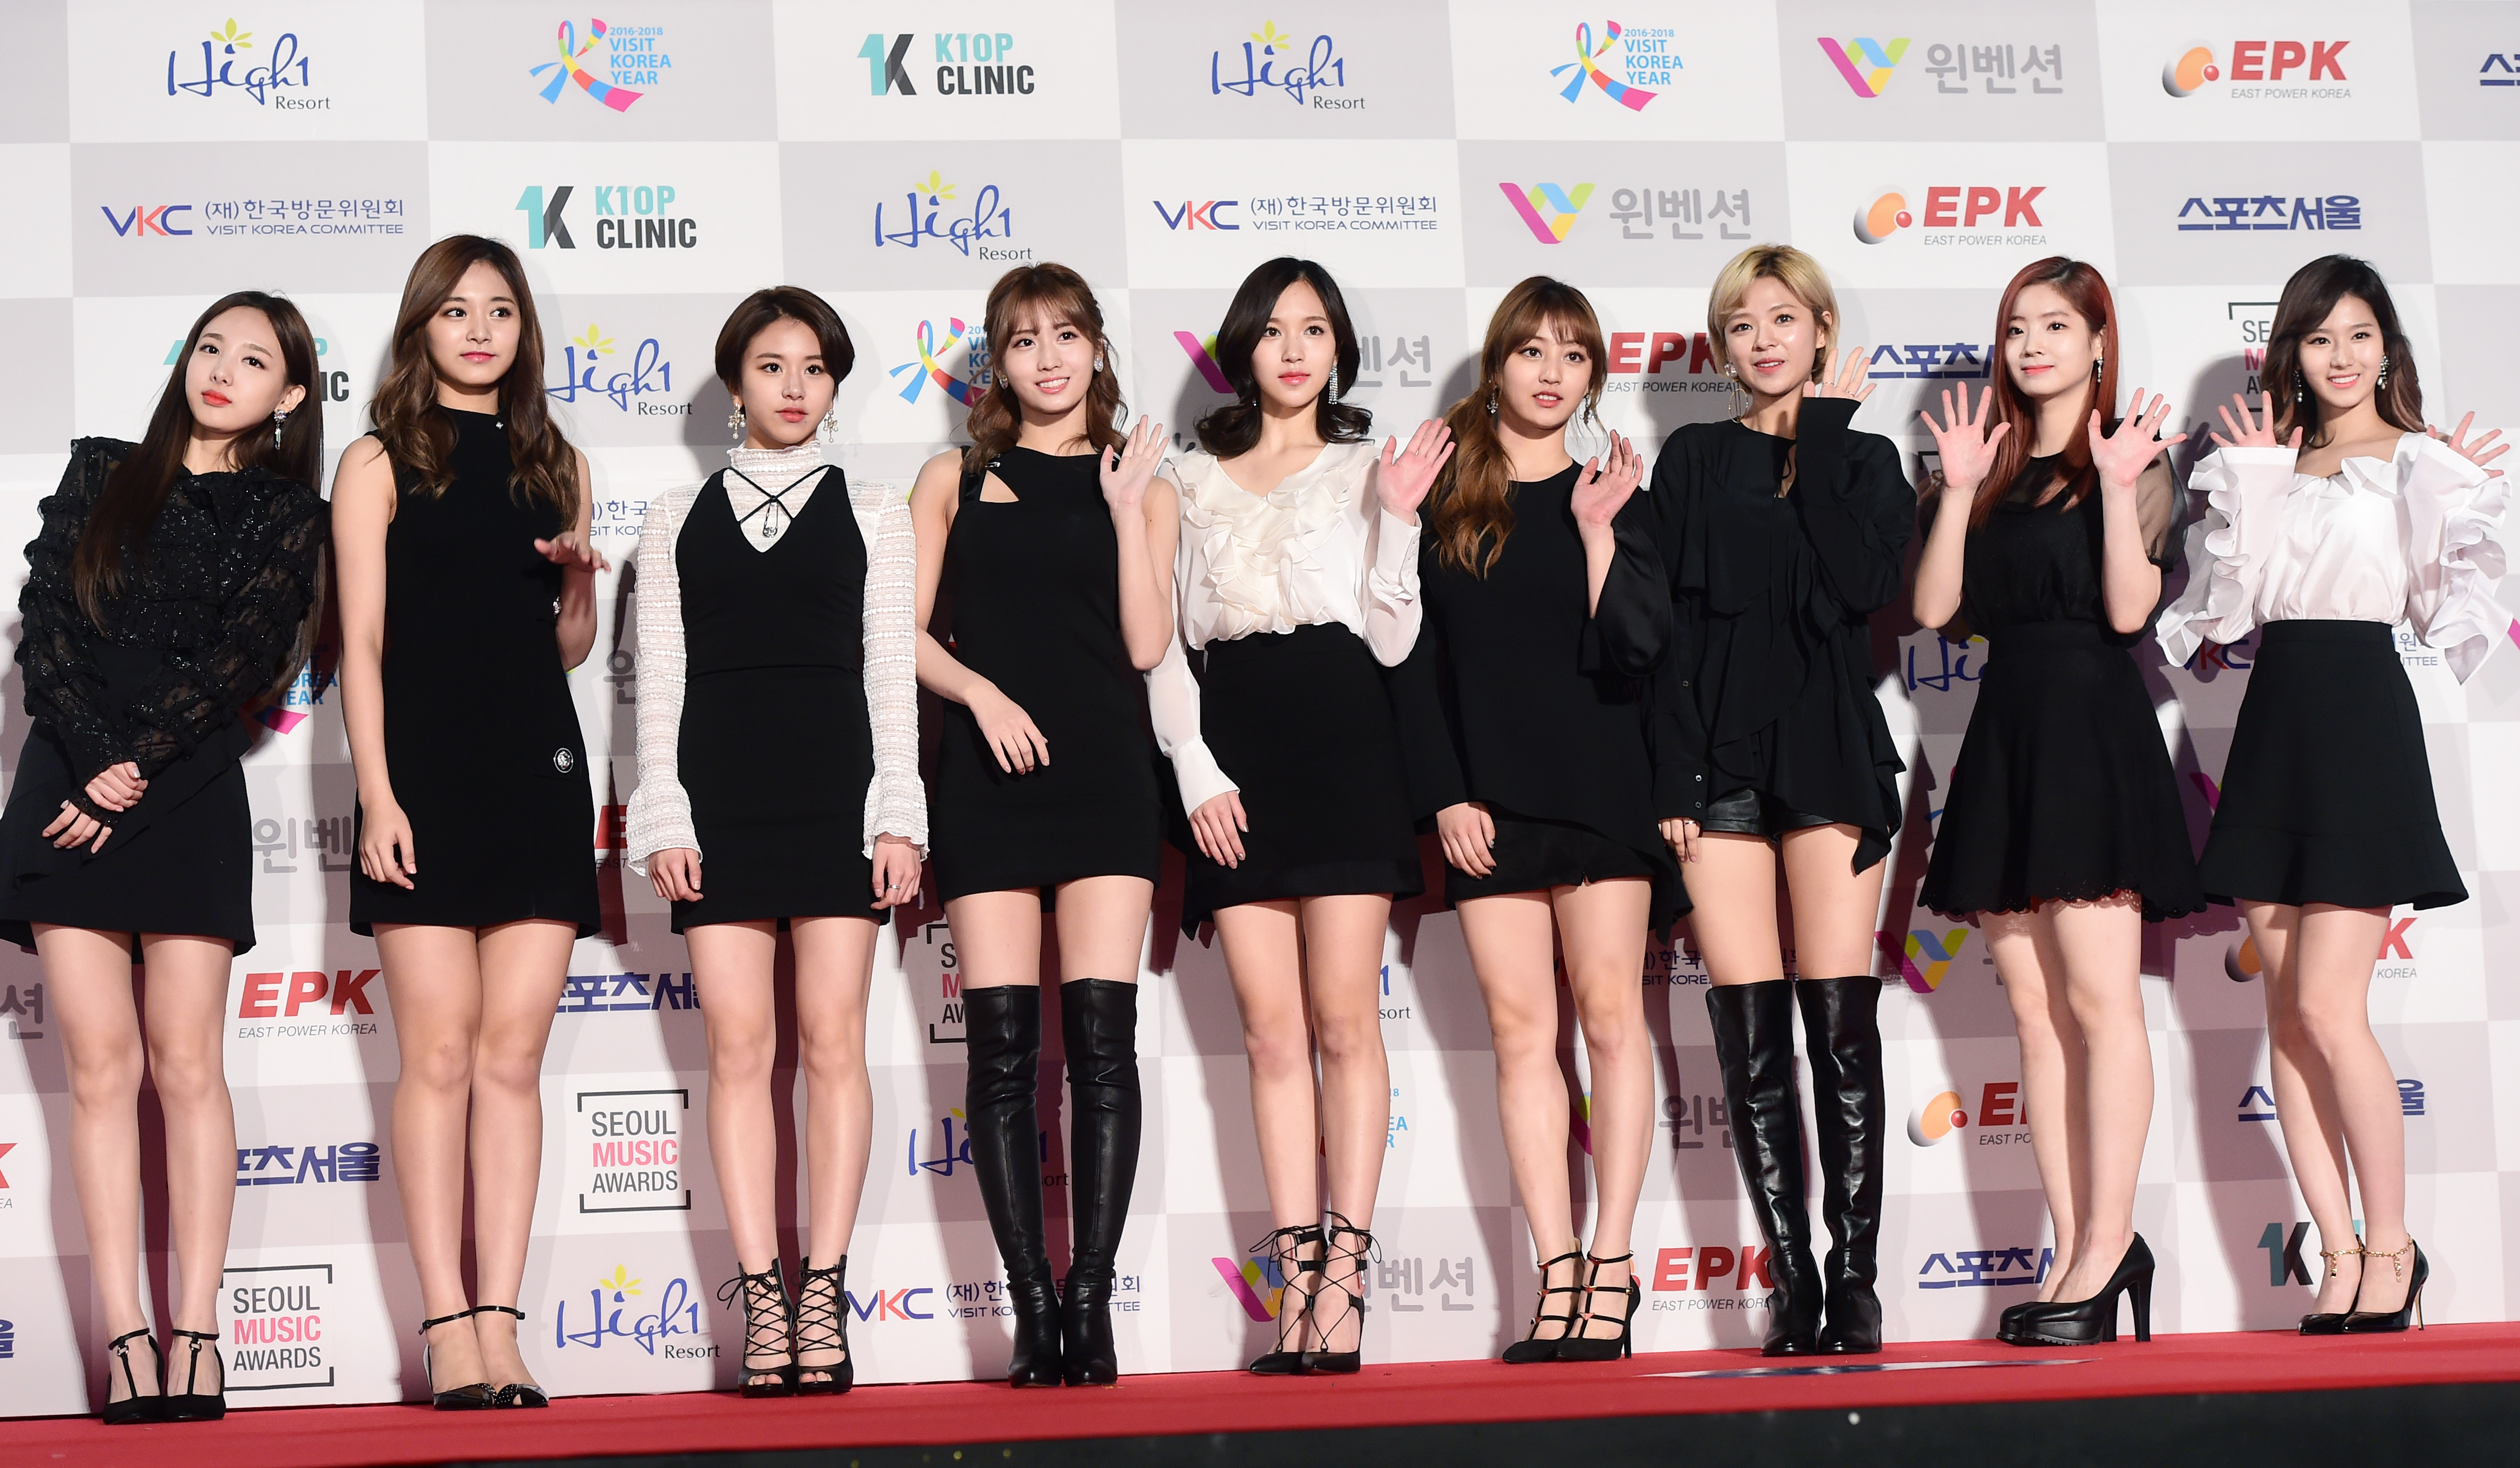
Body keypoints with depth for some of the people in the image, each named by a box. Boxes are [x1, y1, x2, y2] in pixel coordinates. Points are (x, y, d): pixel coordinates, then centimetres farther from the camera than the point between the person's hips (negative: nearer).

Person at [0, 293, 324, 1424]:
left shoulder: (285, 516, 7)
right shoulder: (99, 476, 14)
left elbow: (242, 663, -4)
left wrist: (135, 770, -12)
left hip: (189, 797, -2)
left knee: (185, 1063, -5)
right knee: (101, 1062, -3)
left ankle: (196, 1334, -5)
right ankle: (124, 1333, -5)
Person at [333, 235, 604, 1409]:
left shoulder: (555, 465, 15)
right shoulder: (380, 463, 5)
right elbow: (362, 641, -1)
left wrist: (580, 580, -1)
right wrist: (377, 793, -10)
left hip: (538, 768, 3)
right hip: (427, 769, -3)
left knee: (514, 1052, -1)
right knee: (441, 1051, -6)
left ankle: (500, 1321, -1)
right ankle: (448, 1325, -5)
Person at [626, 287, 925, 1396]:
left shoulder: (872, 513, 12)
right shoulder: (677, 522, 14)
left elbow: (894, 673, 7)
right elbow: (658, 681, 9)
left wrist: (899, 816, -2)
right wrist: (662, 822, -1)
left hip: (835, 790, -1)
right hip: (718, 793, 1)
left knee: (832, 1038, -5)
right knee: (739, 1044, -3)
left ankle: (822, 1294, -3)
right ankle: (762, 1296, -3)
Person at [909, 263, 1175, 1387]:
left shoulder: (1141, 485, 13)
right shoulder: (953, 480, 13)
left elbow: (1147, 643, 1)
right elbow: (908, 633, 8)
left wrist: (1125, 508, -3)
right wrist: (981, 690, -9)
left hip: (1104, 776, 0)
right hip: (988, 780, 0)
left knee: (1101, 1037, -8)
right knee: (1002, 1044, -4)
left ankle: (1091, 1303, -7)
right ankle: (1032, 1309, -2)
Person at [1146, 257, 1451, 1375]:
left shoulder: (1365, 469, 10)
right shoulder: (1196, 480, 16)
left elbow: (1391, 641, 3)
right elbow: (1165, 643, 11)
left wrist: (1398, 520, -9)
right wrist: (1195, 770, -1)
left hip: (1342, 738, -2)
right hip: (1233, 754, 2)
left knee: (1344, 1020, -7)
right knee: (1272, 1031, -1)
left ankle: (1343, 1273, -8)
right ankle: (1297, 1282, -2)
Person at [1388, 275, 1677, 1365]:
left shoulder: (1611, 493, 5)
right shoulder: (1443, 497, 8)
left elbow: (1635, 650, -4)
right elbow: (1415, 661, 6)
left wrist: (1598, 532, -13)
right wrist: (1443, 795, -2)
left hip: (1598, 785, -1)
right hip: (1485, 799, 1)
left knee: (1609, 1013, -3)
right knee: (1519, 1027, -1)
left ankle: (1611, 1263, 1)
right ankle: (1557, 1274, 0)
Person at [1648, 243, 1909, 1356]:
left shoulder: (1865, 460, 11)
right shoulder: (1693, 461, 12)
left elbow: (1868, 585, -8)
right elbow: (1666, 623, 6)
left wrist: (1822, 439, -3)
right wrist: (1673, 773, -4)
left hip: (1829, 751, -1)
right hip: (1721, 753, 1)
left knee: (1840, 1023, -5)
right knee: (1750, 1033, -3)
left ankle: (1855, 1276, -3)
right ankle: (1792, 1278, 1)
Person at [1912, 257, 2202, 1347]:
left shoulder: (2132, 464, 2)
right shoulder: (1993, 471, 16)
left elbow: (2129, 609, -11)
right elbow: (1935, 608, 4)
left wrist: (2117, 485, -16)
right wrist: (1960, 488, -2)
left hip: (2094, 734, -6)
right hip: (2005, 734, 6)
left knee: (2097, 994, -11)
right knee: (2034, 1008, 3)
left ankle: (2106, 1241, -11)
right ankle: (2077, 1250, 5)